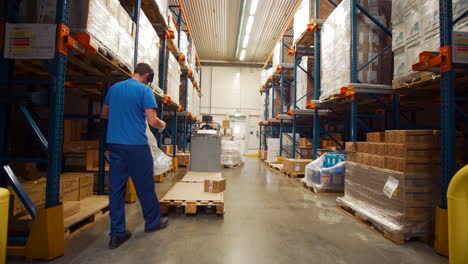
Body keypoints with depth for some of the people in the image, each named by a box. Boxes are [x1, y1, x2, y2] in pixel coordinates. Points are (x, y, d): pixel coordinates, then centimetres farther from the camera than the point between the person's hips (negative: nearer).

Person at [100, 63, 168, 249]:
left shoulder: (113, 88, 13)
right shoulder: (145, 90, -7)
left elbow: (103, 114, 22)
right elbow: (152, 121, -14)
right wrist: (162, 124, 6)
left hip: (114, 143, 6)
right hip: (136, 145, -6)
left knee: (116, 187, 8)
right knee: (145, 186, 9)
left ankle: (117, 234, 15)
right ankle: (153, 222, 28)